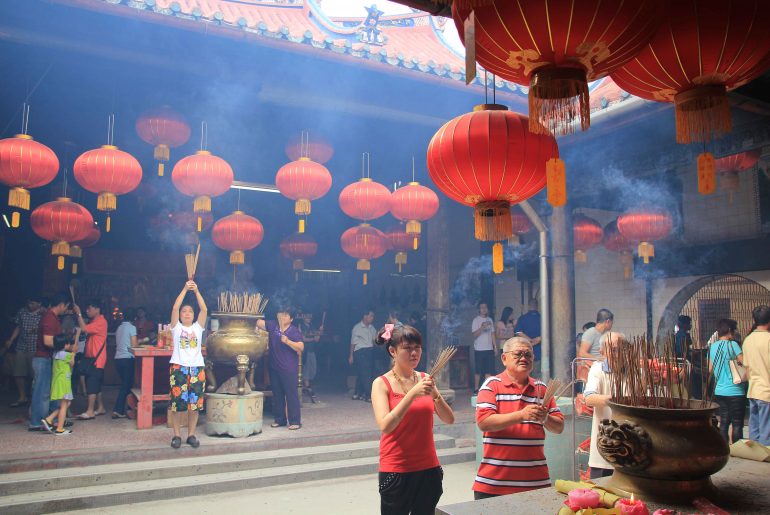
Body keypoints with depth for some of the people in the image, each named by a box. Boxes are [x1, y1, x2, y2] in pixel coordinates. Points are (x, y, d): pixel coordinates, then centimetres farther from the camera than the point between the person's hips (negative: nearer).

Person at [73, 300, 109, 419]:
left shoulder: (100, 321, -14)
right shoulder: (93, 321, 18)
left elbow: (84, 328, -24)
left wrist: (78, 313, -19)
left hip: (96, 359, -10)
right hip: (91, 358, 10)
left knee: (91, 384, -9)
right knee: (96, 384, 13)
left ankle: (90, 412, -7)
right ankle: (100, 408, 21)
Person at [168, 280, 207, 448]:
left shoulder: (198, 327, 12)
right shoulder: (176, 327, 8)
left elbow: (204, 309, -1)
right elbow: (175, 308, -6)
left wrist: (196, 291, -7)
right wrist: (185, 289, -10)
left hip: (197, 367, 2)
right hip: (178, 367, -2)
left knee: (195, 403, 2)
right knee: (177, 401, -4)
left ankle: (191, 435, 11)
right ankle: (176, 435, 8)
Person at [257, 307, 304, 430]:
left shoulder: (294, 331, -9)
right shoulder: (273, 325, 6)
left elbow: (301, 347, -18)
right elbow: (258, 322, 5)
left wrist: (288, 341, -28)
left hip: (289, 369, -5)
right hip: (274, 367, 6)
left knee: (291, 394, -3)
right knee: (277, 394, 13)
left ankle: (295, 421, 4)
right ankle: (279, 419, 24)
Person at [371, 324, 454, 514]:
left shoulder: (425, 378, 4)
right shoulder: (381, 383, -8)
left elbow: (449, 419, -1)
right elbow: (385, 426, -21)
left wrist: (435, 395, -18)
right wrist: (413, 393, -26)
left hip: (428, 468, 4)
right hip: (396, 470, -4)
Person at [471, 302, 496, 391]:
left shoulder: (490, 320, 13)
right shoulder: (476, 320, -4)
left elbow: (492, 334, 16)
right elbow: (474, 334, -12)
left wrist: (495, 347, 11)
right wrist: (482, 328, -28)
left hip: (489, 349, 5)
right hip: (479, 349, -5)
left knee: (489, 370, 3)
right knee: (479, 371, -1)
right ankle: (476, 388, 7)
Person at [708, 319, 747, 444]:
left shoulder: (712, 347, 8)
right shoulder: (732, 344, -12)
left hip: (719, 391, 6)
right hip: (735, 391, -6)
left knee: (723, 423, 12)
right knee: (737, 424, 2)